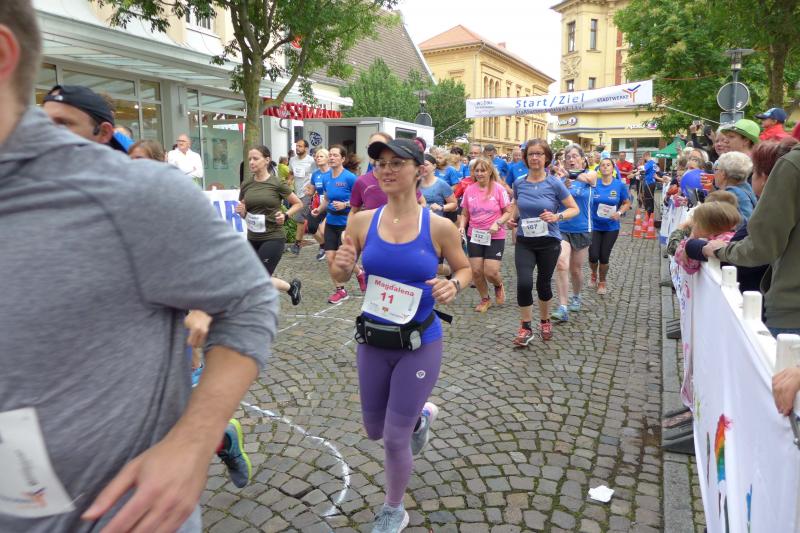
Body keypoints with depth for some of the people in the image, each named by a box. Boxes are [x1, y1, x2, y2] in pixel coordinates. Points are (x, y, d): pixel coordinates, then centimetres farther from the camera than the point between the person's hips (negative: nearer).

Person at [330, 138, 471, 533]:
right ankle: (422, 414, 55)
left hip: (420, 344, -3)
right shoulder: (362, 221, -7)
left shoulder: (439, 227, -14)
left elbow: (465, 268, 3)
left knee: (395, 438, 5)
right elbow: (340, 278, 4)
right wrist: (341, 267, -20)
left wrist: (453, 286, -20)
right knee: (374, 430, 20)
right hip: (372, 341, 4)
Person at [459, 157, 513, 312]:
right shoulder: (469, 190, 0)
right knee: (476, 271, 1)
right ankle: (485, 299, 27)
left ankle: (499, 286, 30)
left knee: (491, 272, -8)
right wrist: (462, 226, -9)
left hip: (495, 237, -3)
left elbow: (508, 212, -4)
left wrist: (498, 223, -20)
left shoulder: (498, 189, -8)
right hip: (474, 236, 3)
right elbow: (465, 214, 9)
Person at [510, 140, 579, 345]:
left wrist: (557, 216, -22)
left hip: (549, 242, -1)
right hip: (524, 241, 1)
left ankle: (545, 321, 37)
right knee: (524, 283, -14)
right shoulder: (519, 183, -1)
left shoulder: (554, 183, -10)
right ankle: (526, 327, 5)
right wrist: (513, 217, -3)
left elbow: (574, 209, -3)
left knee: (543, 283, 11)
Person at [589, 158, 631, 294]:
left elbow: (627, 203, 3)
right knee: (593, 256, -4)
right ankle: (594, 274, 31)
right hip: (594, 225, 0)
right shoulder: (594, 183, -7)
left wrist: (619, 213, -14)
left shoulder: (620, 185, -6)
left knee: (604, 257, 4)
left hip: (611, 227, 0)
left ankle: (602, 282, 29)